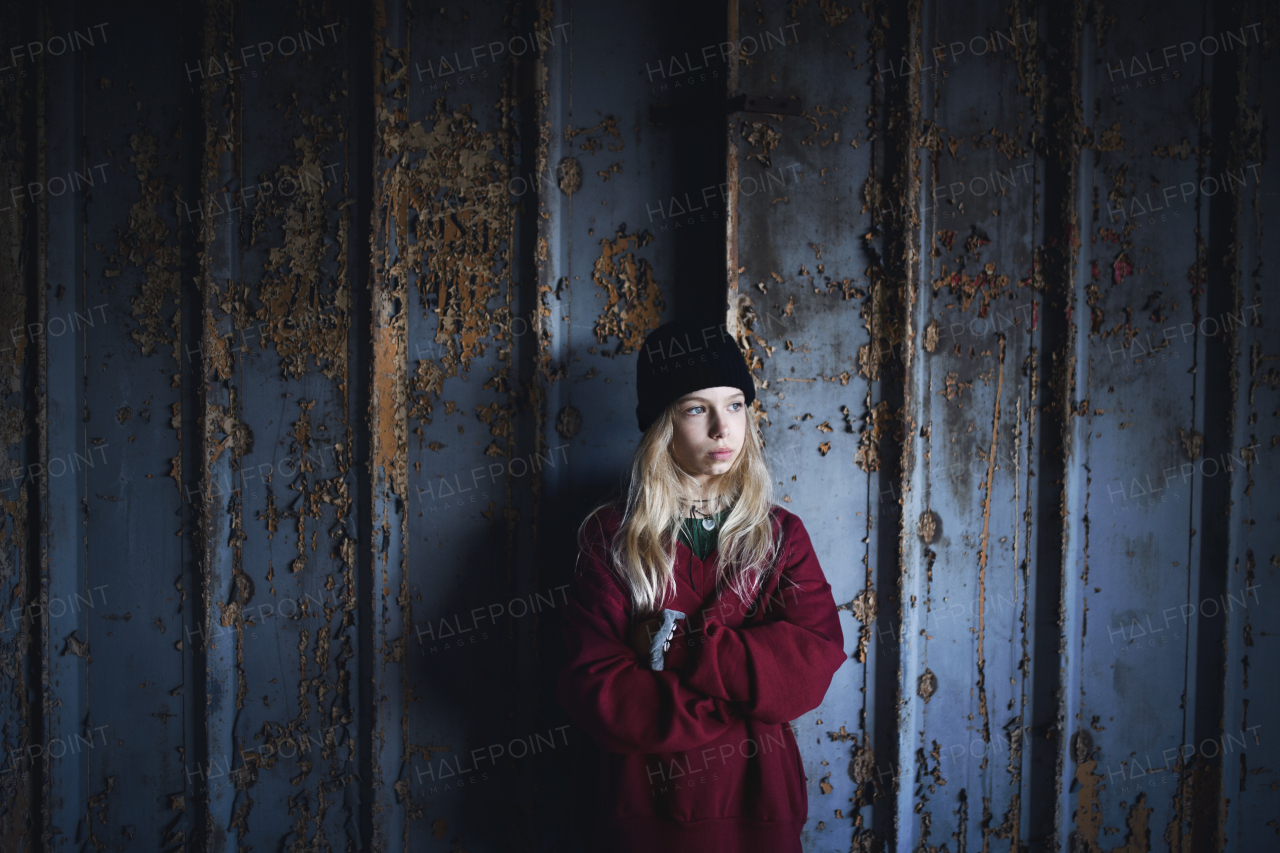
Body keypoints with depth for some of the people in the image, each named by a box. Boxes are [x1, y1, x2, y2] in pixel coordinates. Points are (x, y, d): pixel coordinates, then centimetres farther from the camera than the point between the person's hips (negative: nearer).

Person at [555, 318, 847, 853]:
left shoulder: (781, 535, 2)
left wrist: (679, 650, -20)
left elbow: (814, 662, -12)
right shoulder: (609, 536, -4)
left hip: (757, 801, 2)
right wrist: (739, 709, -18)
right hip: (641, 806, -1)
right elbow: (594, 686, -13)